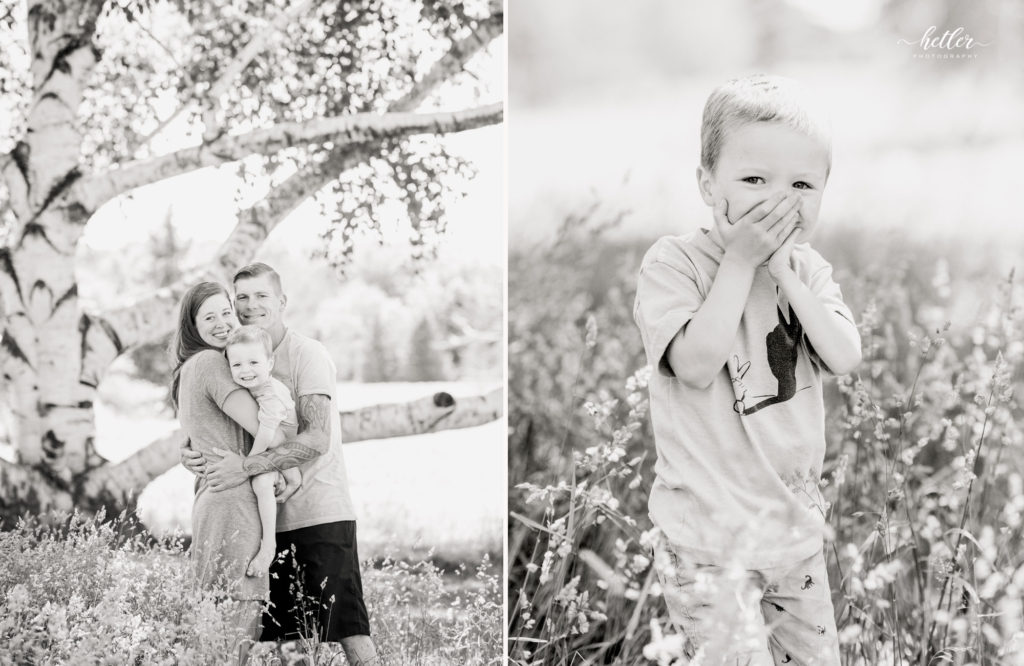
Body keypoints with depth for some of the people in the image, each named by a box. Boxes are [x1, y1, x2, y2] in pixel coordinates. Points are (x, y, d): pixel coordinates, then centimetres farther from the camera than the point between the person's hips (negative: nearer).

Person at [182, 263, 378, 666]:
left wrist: (246, 467, -26)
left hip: (320, 513, -6)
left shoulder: (307, 354, -8)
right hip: (270, 517, 7)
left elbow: (317, 439, -20)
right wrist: (191, 454, -9)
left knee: (349, 630, -8)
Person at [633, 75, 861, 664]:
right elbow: (698, 365, -25)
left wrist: (783, 272, -16)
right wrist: (740, 261, -22)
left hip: (796, 517, 6)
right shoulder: (674, 262, -12)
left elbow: (845, 358, -10)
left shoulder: (808, 268, 4)